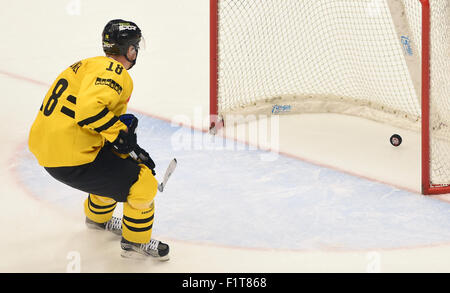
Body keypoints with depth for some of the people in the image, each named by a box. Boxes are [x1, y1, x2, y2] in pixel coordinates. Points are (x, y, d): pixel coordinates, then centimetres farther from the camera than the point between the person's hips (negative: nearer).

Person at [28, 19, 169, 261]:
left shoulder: (92, 65, 17)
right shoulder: (114, 72, -14)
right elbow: (88, 108, -32)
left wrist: (132, 150, 16)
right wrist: (119, 133, -20)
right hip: (70, 161, -10)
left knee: (115, 166, 32)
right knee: (143, 184, -2)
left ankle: (98, 217, 53)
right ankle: (135, 242, 17)